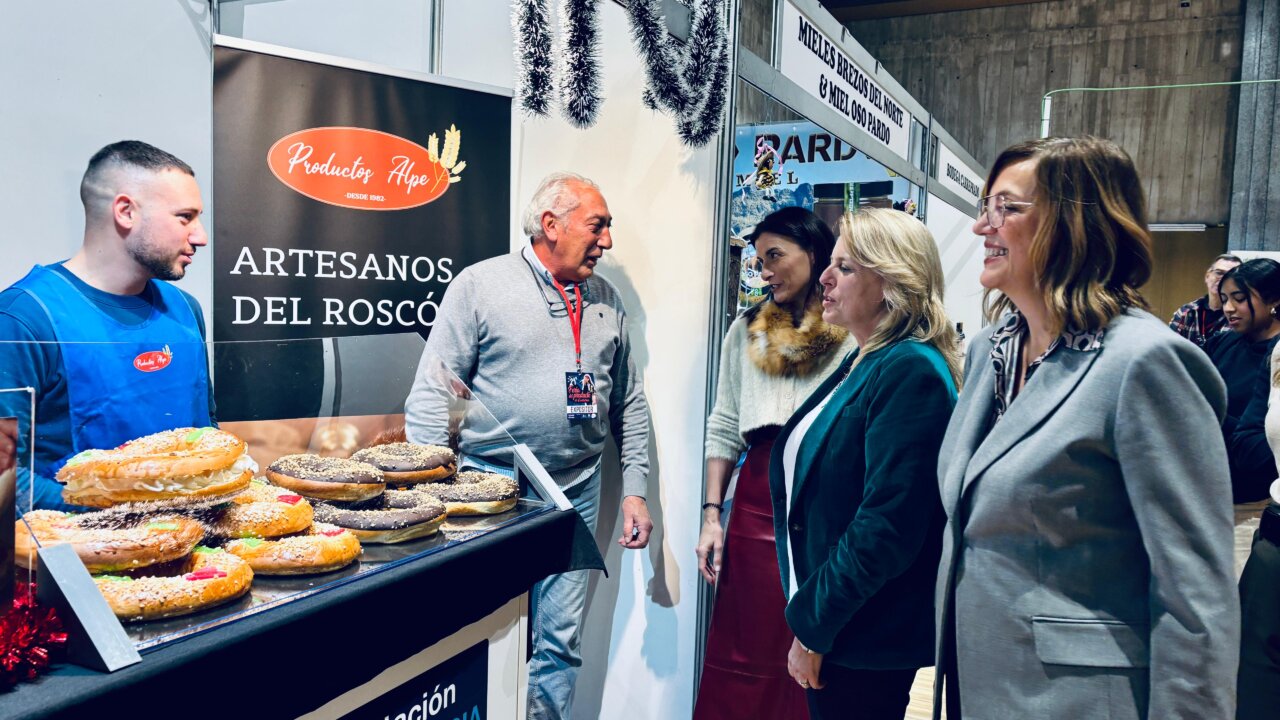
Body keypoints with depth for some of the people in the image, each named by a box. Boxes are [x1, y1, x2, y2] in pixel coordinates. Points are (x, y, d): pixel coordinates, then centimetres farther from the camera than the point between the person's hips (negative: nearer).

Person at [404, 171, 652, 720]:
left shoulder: (607, 301, 10)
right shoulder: (480, 284, -5)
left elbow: (629, 404, 15)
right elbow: (432, 395, -7)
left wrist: (634, 490, 10)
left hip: (576, 492, 4)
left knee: (561, 644, 11)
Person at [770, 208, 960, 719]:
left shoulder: (910, 371, -19)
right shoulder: (862, 363, 10)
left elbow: (886, 530, -25)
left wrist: (811, 625, -16)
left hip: (867, 643, -9)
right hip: (834, 627, 9)